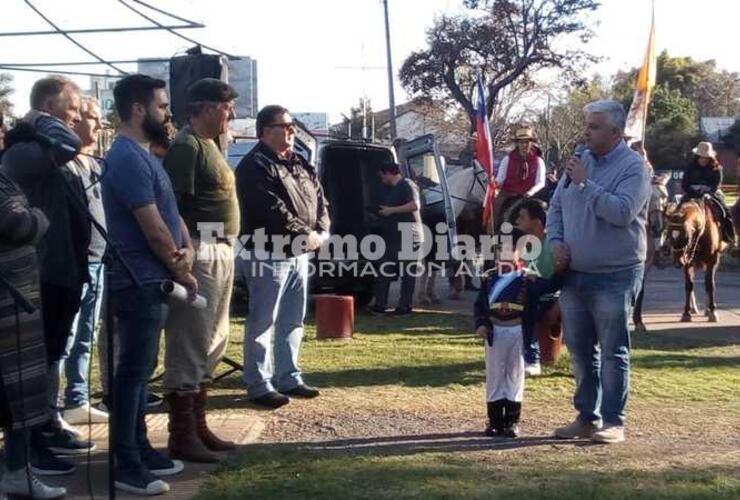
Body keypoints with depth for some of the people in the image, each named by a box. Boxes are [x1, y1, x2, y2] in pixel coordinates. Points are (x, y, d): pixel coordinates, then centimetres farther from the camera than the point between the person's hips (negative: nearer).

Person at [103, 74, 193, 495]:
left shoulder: (144, 155, 15)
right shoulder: (128, 158, -17)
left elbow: (171, 212, 15)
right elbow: (152, 227, -19)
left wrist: (187, 249, -4)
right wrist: (181, 270, -6)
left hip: (153, 281, 10)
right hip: (140, 283, -10)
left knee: (141, 369, 15)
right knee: (133, 371, -3)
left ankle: (141, 450, 26)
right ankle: (127, 466, 5)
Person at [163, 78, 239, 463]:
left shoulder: (209, 144, 18)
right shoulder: (186, 146, -11)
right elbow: (173, 207, -19)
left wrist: (224, 248, 18)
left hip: (221, 251, 10)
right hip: (200, 253, -10)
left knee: (213, 342, 14)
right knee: (189, 343, -5)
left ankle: (198, 425, 24)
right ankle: (181, 436, 2)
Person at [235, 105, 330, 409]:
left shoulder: (301, 165, 16)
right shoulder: (255, 166, -12)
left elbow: (319, 200, 13)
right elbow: (274, 210, -21)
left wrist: (321, 233, -4)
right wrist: (306, 235, -16)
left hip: (298, 254, 9)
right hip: (268, 256, -9)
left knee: (293, 321, 15)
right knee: (262, 323, -3)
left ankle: (288, 378, 25)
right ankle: (259, 386, 3)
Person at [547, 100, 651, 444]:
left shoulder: (633, 167, -9)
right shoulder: (579, 161, 11)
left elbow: (623, 212, -23)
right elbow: (556, 207, 15)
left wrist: (585, 184, -19)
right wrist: (556, 241, -1)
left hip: (614, 276, -6)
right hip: (574, 274, 7)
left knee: (612, 352, 1)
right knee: (580, 350, 13)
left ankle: (613, 421, 10)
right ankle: (586, 416, 24)